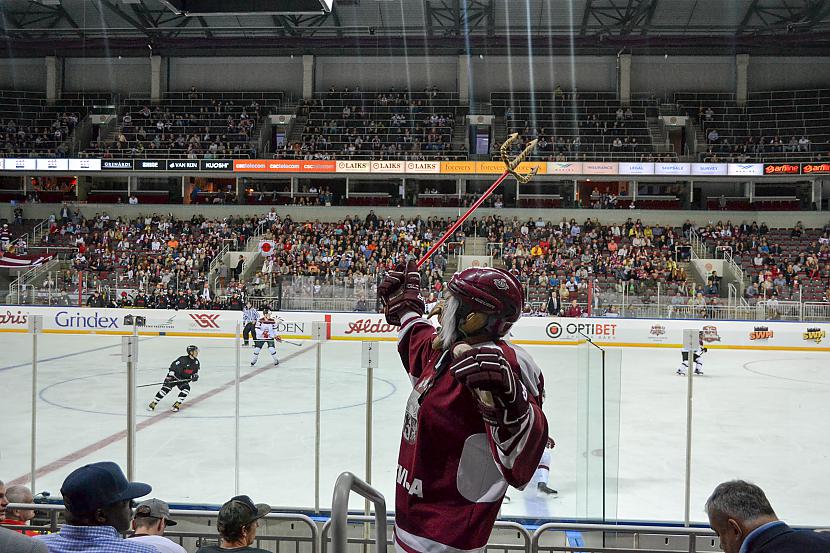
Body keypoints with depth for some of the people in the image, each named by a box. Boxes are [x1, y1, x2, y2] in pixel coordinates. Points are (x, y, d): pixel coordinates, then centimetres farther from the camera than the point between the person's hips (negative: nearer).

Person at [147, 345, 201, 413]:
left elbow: (195, 371, 15)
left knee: (186, 389, -22)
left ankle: (176, 405, -16)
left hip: (184, 380, 5)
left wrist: (195, 376, -5)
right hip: (174, 377, -5)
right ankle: (153, 404, -8)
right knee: (165, 388, -17)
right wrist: (170, 376, -24)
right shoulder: (183, 359, -20)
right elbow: (173, 366, -19)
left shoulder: (196, 362, 0)